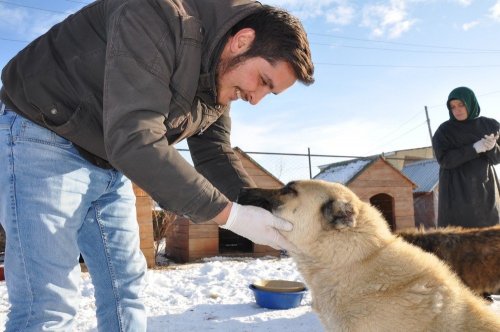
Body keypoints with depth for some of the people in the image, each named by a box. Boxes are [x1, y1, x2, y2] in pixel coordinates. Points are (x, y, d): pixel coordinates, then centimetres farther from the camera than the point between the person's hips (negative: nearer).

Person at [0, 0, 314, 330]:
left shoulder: (221, 79, 0)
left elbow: (214, 156, 5)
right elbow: (134, 141, -36)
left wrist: (264, 209, -10)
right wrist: (230, 214, -32)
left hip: (109, 163, 8)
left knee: (125, 284, 10)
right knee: (50, 303, -11)